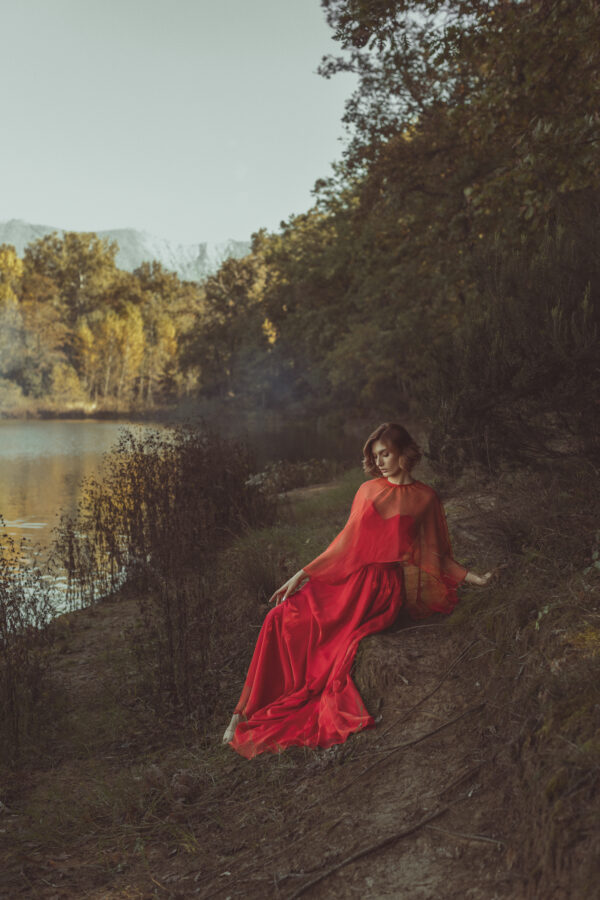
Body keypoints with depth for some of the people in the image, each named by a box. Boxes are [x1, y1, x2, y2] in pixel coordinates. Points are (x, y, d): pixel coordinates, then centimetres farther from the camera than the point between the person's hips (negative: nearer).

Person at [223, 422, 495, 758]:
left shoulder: (425, 498, 7)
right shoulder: (368, 490, 16)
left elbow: (437, 554, 13)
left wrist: (473, 577, -1)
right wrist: (301, 575, 11)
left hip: (384, 586, -3)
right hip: (347, 576, 4)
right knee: (282, 619, -19)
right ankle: (248, 711, -13)